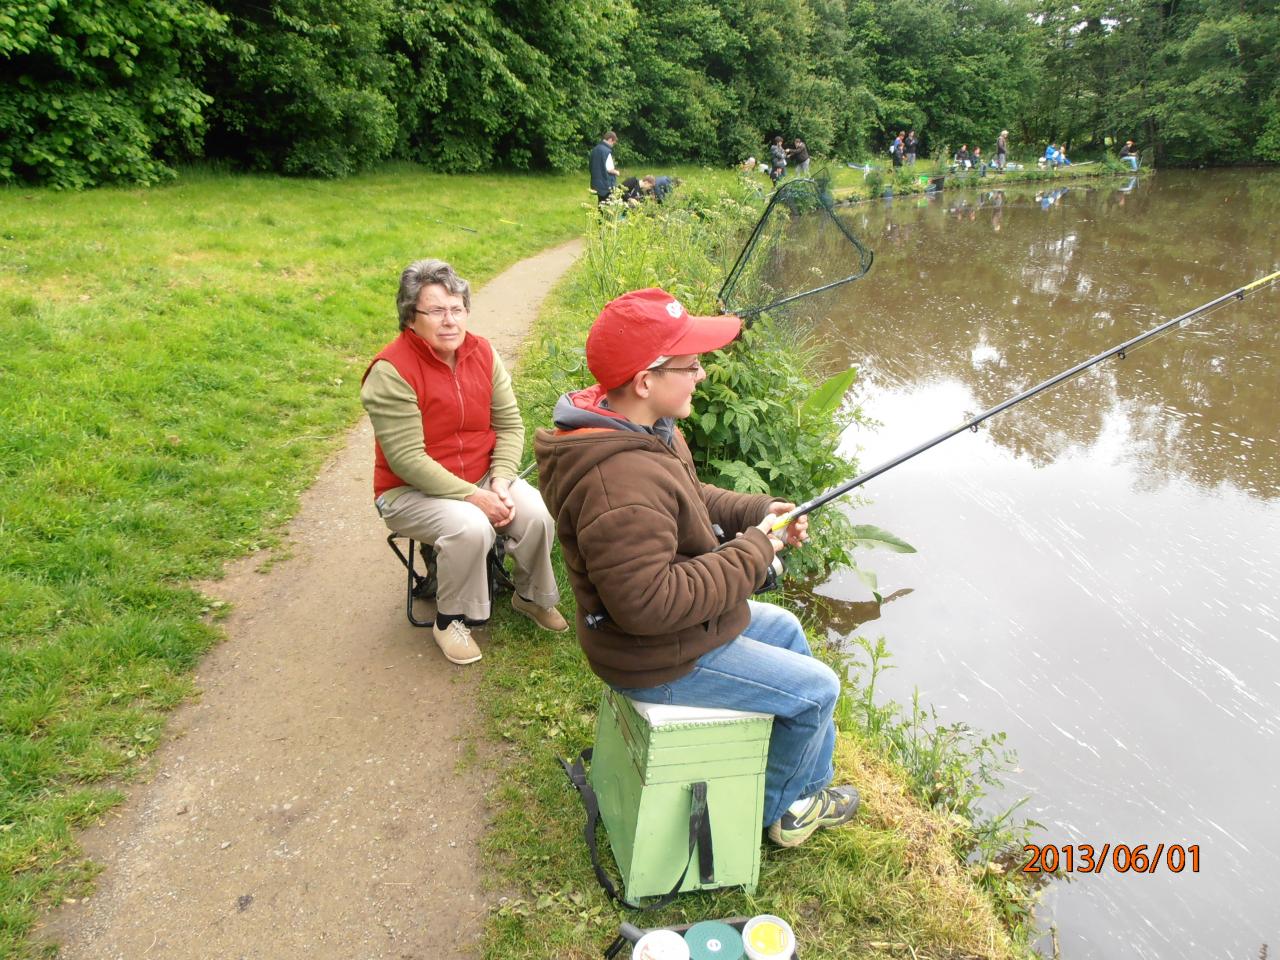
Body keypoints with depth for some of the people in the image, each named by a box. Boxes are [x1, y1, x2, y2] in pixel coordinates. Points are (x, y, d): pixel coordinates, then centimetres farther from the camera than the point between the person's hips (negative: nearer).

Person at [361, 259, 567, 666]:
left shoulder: (482, 353, -3)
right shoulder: (391, 371, -20)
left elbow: (509, 424, 0)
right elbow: (407, 458, -23)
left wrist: (501, 481, -15)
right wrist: (472, 496, -25)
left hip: (481, 478, 5)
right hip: (411, 491, -5)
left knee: (536, 511, -19)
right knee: (470, 527, -33)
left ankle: (532, 596, 11)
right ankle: (450, 620, -5)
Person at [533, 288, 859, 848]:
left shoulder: (645, 427, -3)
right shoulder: (621, 485, -37)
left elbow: (688, 498, 14)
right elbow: (650, 603, -36)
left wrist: (757, 510, -2)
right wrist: (753, 550, -27)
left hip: (681, 619, 10)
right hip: (664, 662, -10)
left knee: (784, 627, 26)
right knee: (817, 688, 3)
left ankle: (814, 778, 44)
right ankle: (781, 807, 31)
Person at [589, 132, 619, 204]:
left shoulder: (595, 149, 10)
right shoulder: (607, 151, -16)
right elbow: (609, 168, -21)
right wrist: (616, 172, 0)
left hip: (597, 184, 9)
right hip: (607, 185, -9)